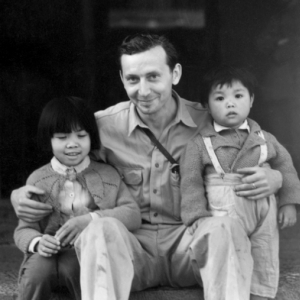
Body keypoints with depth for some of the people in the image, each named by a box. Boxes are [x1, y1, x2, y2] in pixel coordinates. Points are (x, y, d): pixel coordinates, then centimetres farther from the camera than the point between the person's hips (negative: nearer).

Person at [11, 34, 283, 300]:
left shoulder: (208, 123, 1)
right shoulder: (103, 126, 2)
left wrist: (273, 178, -15)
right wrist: (20, 196, -7)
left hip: (192, 243, 0)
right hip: (132, 246, 0)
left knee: (222, 227, -33)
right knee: (101, 228, -33)